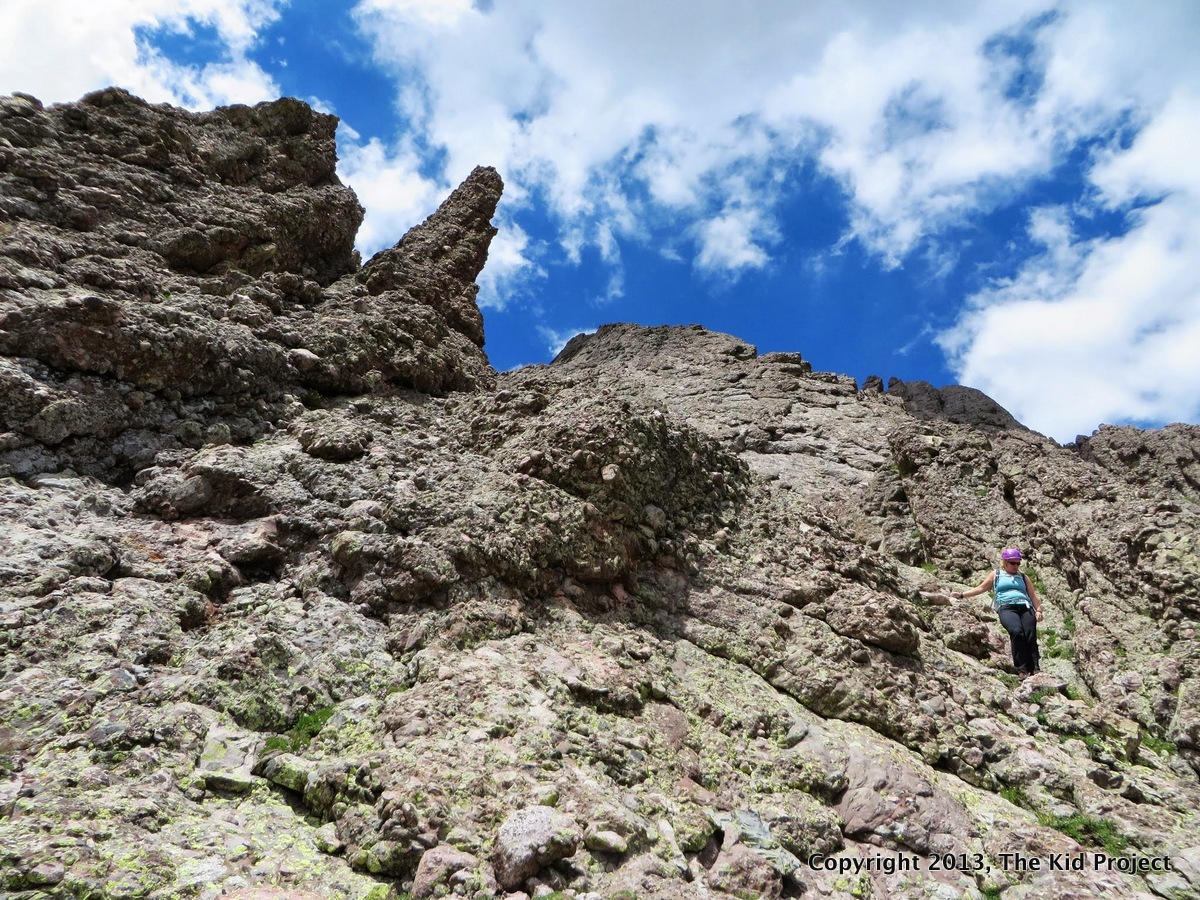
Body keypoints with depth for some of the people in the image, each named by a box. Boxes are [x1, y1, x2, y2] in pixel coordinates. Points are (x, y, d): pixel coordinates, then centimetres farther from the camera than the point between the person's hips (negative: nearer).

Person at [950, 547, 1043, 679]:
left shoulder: (1023, 577, 29)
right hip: (1006, 607, -3)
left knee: (1031, 635, -24)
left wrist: (1038, 610, 5)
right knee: (1017, 631, -31)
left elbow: (1034, 595, 22)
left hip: (1025, 607, 3)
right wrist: (962, 594, 18)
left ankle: (1034, 669, -28)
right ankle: (1022, 669, -32)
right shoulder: (996, 575, 25)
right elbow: (980, 588, 25)